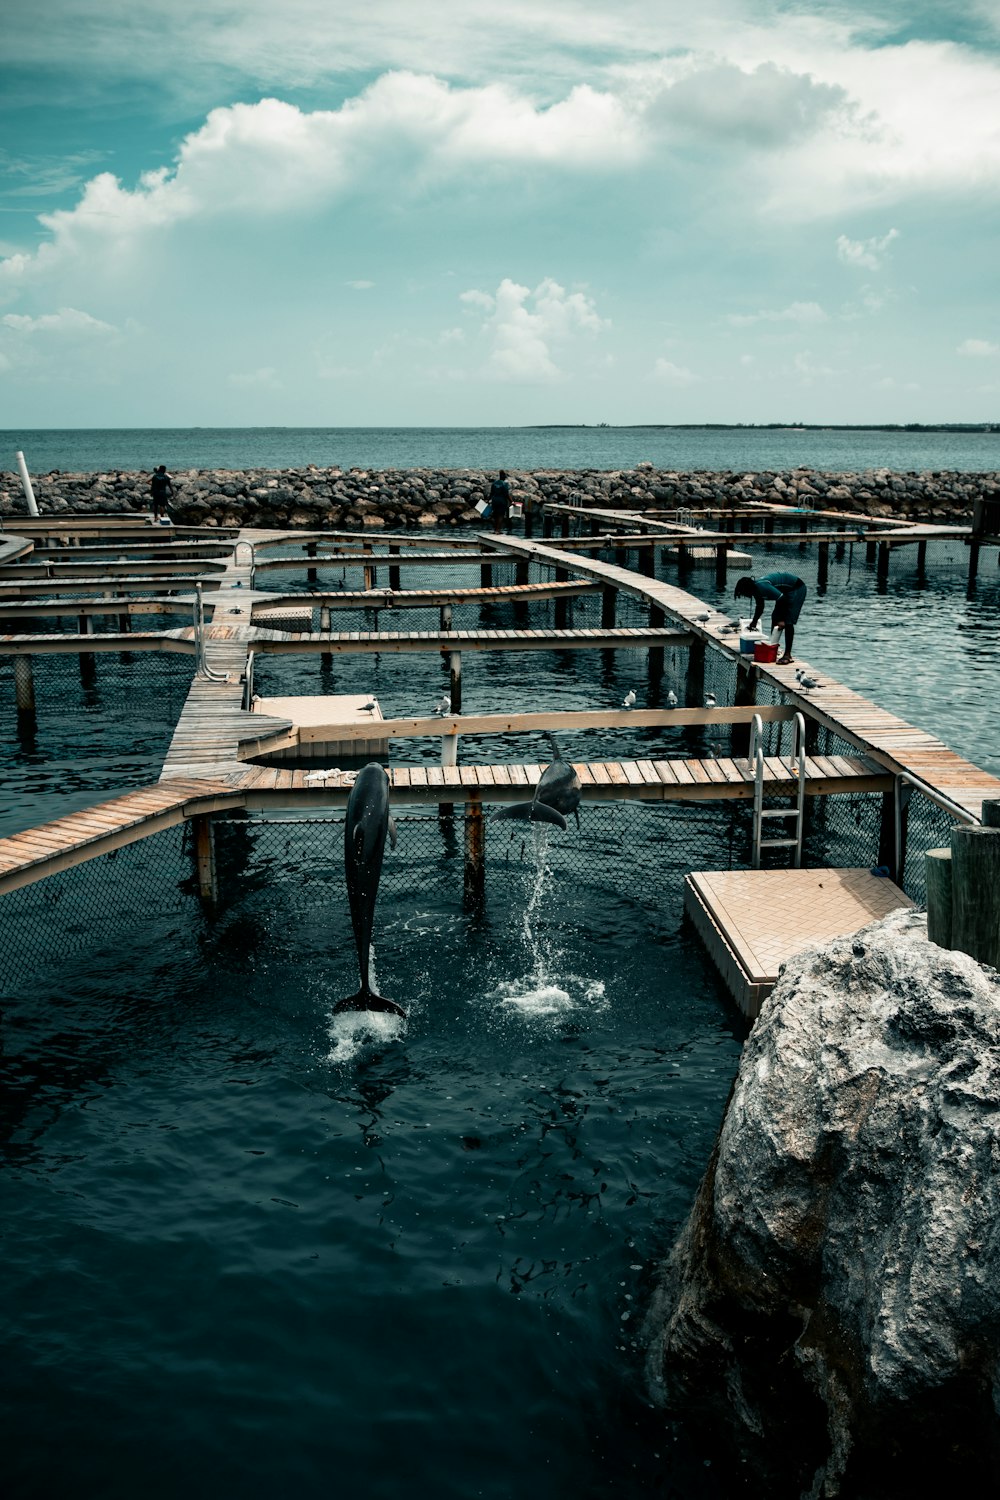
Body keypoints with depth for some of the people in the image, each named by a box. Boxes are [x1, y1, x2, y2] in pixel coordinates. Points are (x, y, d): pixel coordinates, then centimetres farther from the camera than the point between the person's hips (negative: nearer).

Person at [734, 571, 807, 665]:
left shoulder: (762, 587, -28)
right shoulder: (756, 588, 3)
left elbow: (782, 599, -31)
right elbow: (759, 606, 21)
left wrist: (782, 620, -28)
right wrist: (754, 622, 32)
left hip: (797, 589, -10)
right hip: (787, 590, 10)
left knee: (788, 622, -16)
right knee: (775, 618, 11)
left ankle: (787, 655, -17)